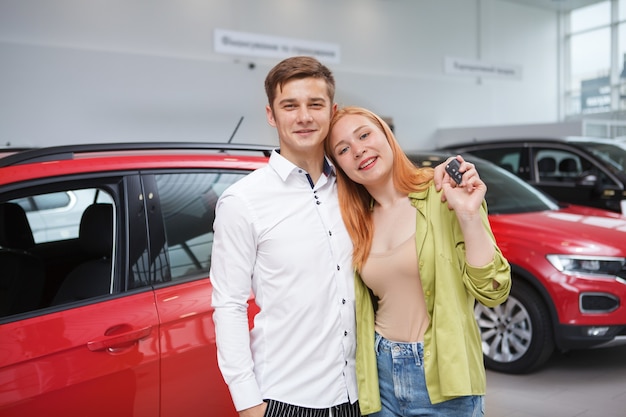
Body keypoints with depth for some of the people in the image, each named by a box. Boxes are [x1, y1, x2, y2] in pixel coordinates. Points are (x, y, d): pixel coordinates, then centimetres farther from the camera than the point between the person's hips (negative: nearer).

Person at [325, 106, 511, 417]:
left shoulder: (445, 193, -10)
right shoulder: (355, 221, 3)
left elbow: (492, 291, -15)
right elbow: (361, 311, 11)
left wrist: (469, 215, -23)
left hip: (443, 376, -3)